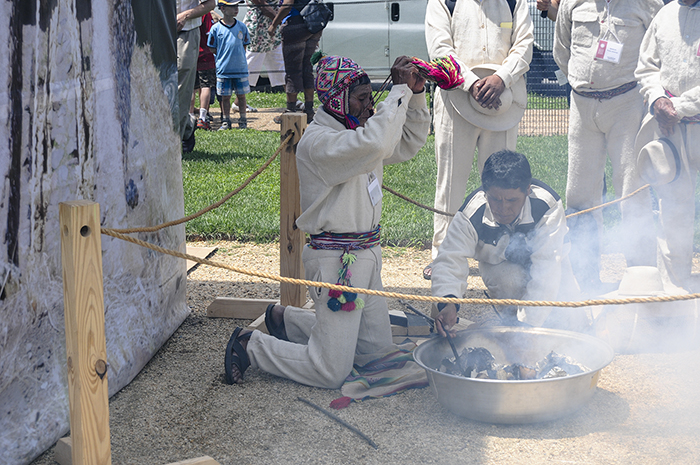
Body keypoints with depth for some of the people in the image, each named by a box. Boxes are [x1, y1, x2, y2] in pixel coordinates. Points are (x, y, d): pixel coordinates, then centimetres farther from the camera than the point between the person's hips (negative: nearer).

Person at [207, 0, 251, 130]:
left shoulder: (241, 27, 3)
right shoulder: (216, 28, -3)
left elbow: (244, 45, 12)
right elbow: (212, 48, 3)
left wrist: (239, 58, 2)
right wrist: (224, 57, -3)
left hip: (241, 68, 1)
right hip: (223, 69, -1)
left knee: (241, 95, 7)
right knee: (225, 96, 6)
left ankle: (243, 121, 17)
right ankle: (226, 121, 16)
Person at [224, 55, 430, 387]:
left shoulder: (355, 132, 10)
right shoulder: (317, 142, -19)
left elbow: (409, 143, 17)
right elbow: (374, 143, -36)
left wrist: (416, 94, 3)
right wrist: (401, 90, -25)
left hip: (366, 253, 10)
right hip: (336, 259, -10)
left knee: (377, 346, 20)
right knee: (330, 371, -9)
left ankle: (286, 318, 31)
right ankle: (250, 346, 11)